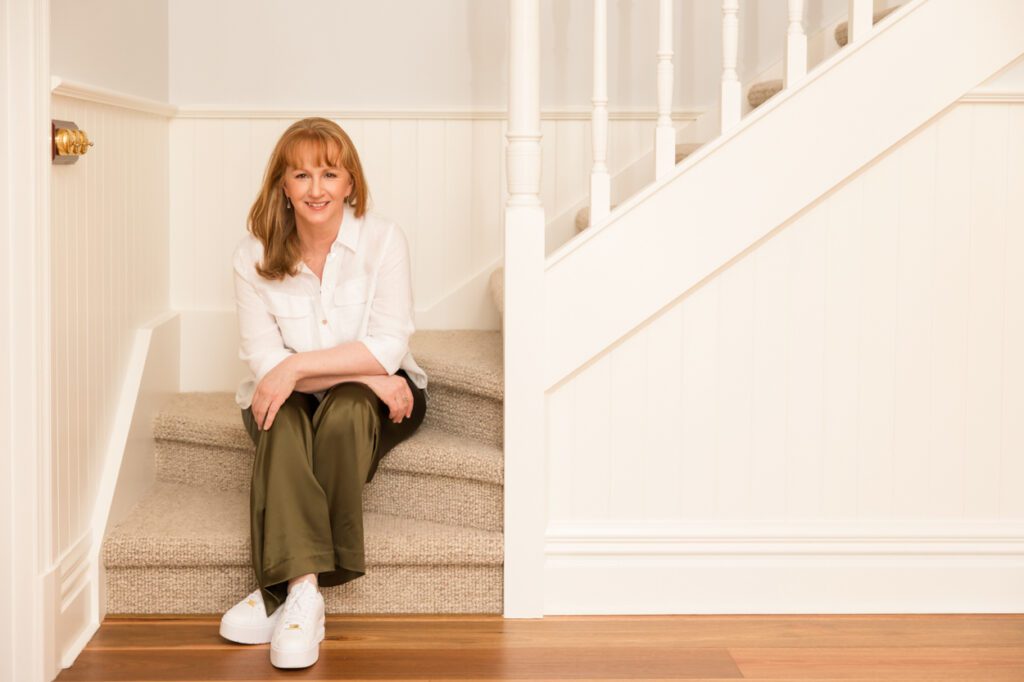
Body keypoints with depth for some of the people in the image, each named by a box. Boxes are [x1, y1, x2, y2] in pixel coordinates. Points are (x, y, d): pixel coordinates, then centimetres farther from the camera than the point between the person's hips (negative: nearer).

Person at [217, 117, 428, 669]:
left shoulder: (383, 240, -10)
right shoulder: (255, 255, -7)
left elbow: (387, 347, -16)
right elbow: (263, 359, -13)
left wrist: (297, 365, -27)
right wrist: (365, 374, -22)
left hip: (376, 398, -1)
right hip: (286, 396, 1)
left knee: (344, 411, -34)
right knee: (283, 421, -33)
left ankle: (281, 588, -28)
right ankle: (303, 591, -41)